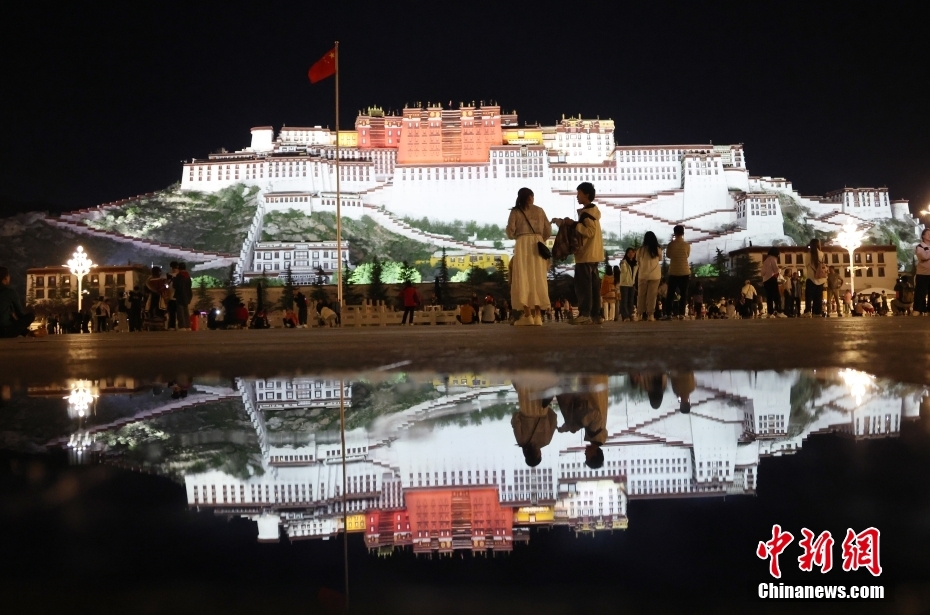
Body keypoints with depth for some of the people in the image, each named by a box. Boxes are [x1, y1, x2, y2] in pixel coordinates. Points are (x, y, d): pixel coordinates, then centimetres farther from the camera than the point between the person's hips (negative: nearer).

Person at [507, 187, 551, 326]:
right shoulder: (539, 211, 10)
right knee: (538, 279, 4)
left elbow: (510, 233, -1)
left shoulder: (515, 212, 2)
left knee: (523, 279, -3)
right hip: (537, 245, 3)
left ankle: (527, 315, -12)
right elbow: (548, 231, 9)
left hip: (522, 245, -3)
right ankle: (537, 315, -1)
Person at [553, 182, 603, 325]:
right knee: (593, 284, 9)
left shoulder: (587, 212, -12)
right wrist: (562, 222, 18)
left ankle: (585, 314, -15)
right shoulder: (592, 211, 20)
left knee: (583, 284, -11)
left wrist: (574, 223, -16)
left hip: (586, 254, -10)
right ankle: (595, 314, 9)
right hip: (592, 254, 10)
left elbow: (589, 231, -21)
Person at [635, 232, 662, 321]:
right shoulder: (658, 250, -3)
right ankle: (650, 314, 0)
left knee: (641, 295, 8)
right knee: (652, 295, 1)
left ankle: (639, 314, 9)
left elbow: (638, 261, 9)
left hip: (643, 275, 0)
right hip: (655, 275, 0)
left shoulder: (640, 250, -4)